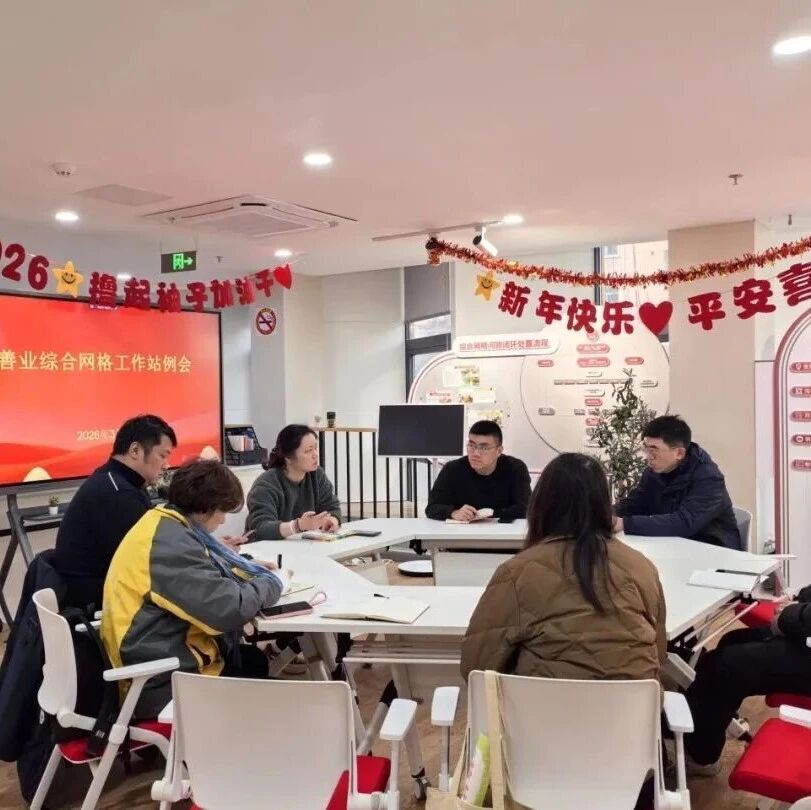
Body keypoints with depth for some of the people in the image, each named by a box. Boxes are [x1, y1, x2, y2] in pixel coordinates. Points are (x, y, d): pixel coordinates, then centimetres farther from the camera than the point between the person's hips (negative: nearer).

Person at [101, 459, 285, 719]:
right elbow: (228, 609, -30)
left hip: (159, 658, 10)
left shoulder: (164, 524, 6)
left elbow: (202, 574, 26)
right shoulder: (171, 543, -25)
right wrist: (272, 582, -11)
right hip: (161, 680, -10)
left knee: (254, 659, 20)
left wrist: (248, 569, 11)